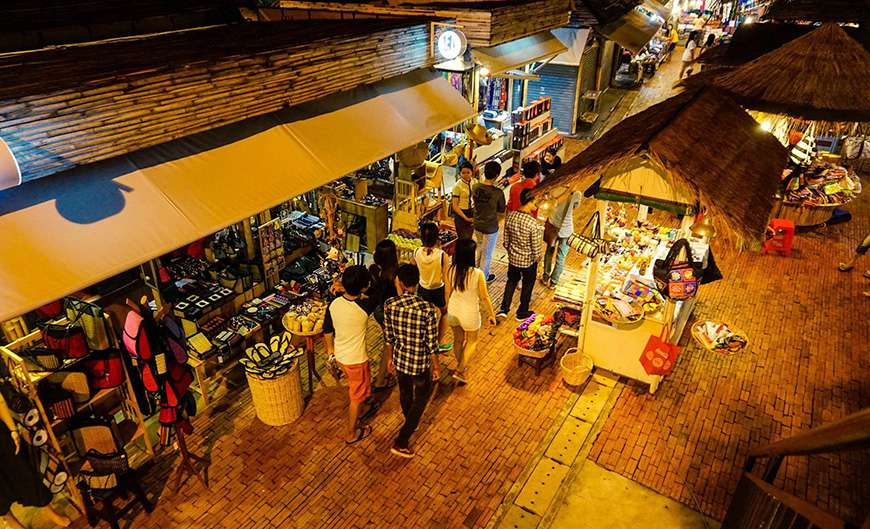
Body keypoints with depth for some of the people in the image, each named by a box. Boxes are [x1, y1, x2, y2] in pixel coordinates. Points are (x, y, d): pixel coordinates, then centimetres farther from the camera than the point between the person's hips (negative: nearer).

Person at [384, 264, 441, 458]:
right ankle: (400, 443, 22)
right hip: (420, 363, -4)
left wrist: (391, 358, 15)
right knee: (421, 399, 19)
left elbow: (389, 337, -2)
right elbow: (432, 343, -17)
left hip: (400, 359, 4)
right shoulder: (428, 309, -26)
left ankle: (410, 423, 57)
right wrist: (436, 366, 0)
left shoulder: (389, 305, -15)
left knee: (405, 393, 29)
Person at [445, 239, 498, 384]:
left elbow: (448, 293, -1)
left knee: (458, 339, 27)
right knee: (472, 341, 23)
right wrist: (492, 315, -1)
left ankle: (460, 366, 48)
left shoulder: (451, 270, -15)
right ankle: (459, 370, 19)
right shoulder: (478, 274, -27)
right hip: (470, 315, -4)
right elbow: (485, 297, -16)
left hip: (453, 312, 4)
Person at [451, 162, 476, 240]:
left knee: (469, 238, 15)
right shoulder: (457, 186, -18)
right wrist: (466, 218, -21)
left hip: (471, 212, 5)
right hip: (461, 213, -5)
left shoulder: (474, 182, -2)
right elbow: (455, 206, -17)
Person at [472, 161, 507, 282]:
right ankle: (484, 277, 33)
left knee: (480, 249, 28)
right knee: (487, 253, 15)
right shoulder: (498, 193, -27)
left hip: (477, 225, 5)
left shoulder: (476, 187, -12)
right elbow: (502, 211, -11)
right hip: (490, 228, -5)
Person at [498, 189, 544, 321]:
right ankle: (522, 313, 35)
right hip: (528, 261, -4)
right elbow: (536, 248, -19)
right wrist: (538, 258, 2)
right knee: (527, 285, 19)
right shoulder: (533, 224, -29)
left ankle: (504, 309, 27)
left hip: (513, 258, 4)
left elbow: (506, 240, -1)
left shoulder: (510, 216, -13)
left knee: (511, 281, 27)